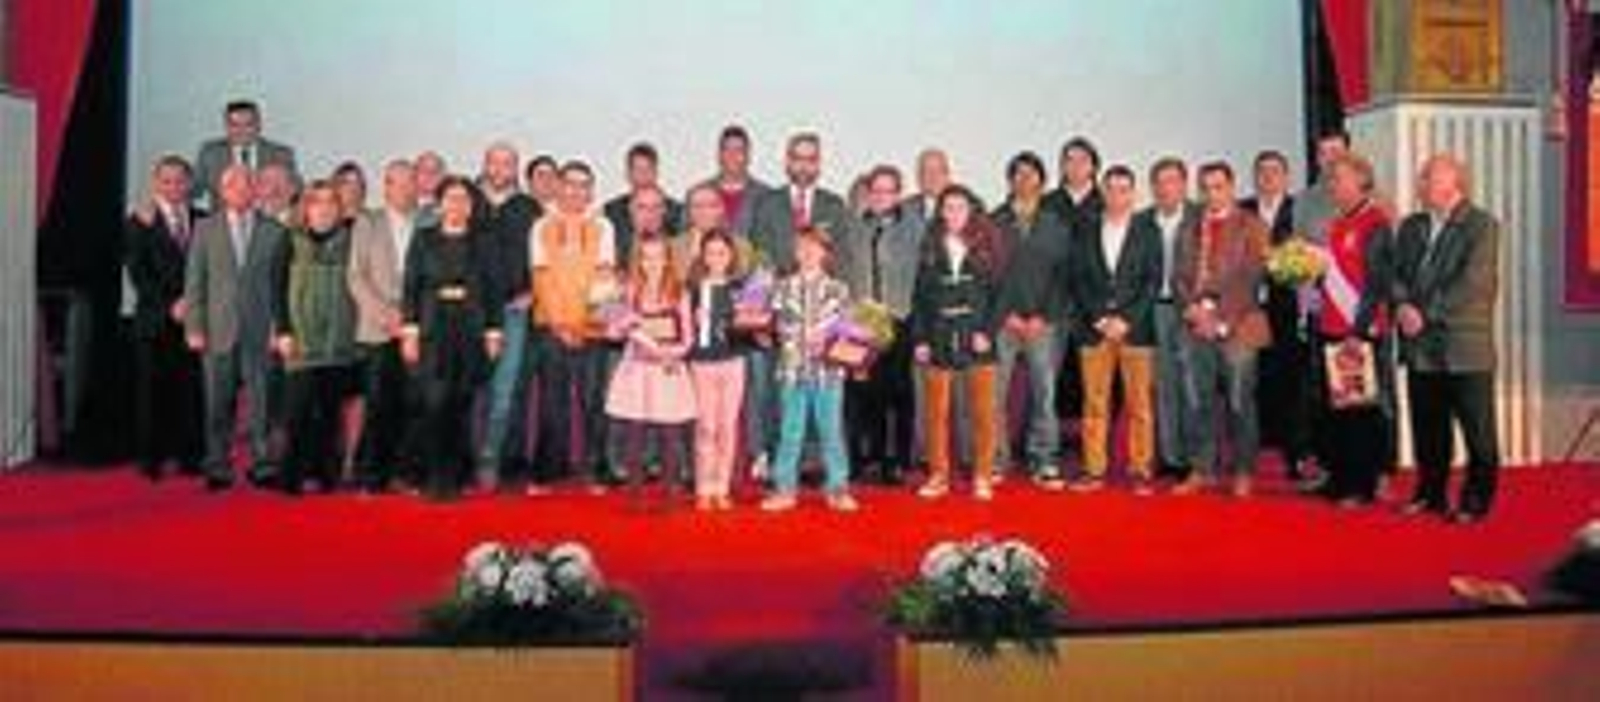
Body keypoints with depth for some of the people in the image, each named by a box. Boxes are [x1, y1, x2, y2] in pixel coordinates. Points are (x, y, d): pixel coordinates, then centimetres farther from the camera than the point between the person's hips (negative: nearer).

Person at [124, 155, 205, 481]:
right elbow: (138, 274, -4)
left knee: (192, 392, -1)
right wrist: (169, 306, -12)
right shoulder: (139, 222, 3)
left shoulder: (204, 221, 11)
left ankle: (190, 457, 6)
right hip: (156, 321, -2)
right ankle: (151, 458, 10)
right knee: (153, 391, 1)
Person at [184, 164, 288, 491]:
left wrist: (279, 327, -1)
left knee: (261, 401, -1)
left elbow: (279, 283, 6)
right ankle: (217, 467, 12)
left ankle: (262, 464, 7)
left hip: (259, 331, 0)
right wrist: (194, 328, 0)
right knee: (218, 403, 4)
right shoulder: (206, 229, 8)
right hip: (218, 329, 1)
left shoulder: (273, 232, 7)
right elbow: (194, 282, 6)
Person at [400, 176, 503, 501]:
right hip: (432, 329, -1)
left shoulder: (483, 241, 10)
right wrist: (409, 330, -4)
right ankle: (434, 477, -2)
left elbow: (492, 289, 8)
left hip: (471, 331, 1)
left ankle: (454, 477, 11)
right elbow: (411, 286, 5)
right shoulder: (423, 239, 9)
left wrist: (493, 332, 1)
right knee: (434, 403, -9)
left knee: (460, 406, 2)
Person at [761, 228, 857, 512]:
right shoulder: (784, 287, 7)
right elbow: (778, 322, 5)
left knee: (832, 432, 4)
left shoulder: (837, 289, 5)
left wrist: (825, 339, -12)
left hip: (828, 370, -1)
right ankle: (784, 489, 14)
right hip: (793, 369, 1)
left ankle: (838, 489, 13)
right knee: (790, 433, 6)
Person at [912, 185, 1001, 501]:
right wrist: (920, 339, 1)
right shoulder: (930, 248, 10)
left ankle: (983, 477, 10)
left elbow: (998, 294, 2)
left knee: (983, 412, 0)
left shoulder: (986, 247, 4)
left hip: (976, 339, -1)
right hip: (939, 339, 2)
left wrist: (987, 332, -10)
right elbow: (920, 297, 9)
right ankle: (938, 476, 11)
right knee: (936, 412, 2)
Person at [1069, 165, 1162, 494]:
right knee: (1095, 403, 2)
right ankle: (1094, 470, 8)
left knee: (1139, 404, 0)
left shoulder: (1148, 230, 6)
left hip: (1136, 329, -1)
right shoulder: (1086, 231, 10)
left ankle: (1141, 471, 6)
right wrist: (1100, 318, -5)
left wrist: (1126, 319, -10)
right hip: (1094, 328, 2)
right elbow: (1078, 280, 6)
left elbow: (1153, 280, 0)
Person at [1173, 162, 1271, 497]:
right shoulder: (1192, 228, 16)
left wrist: (1222, 317, -13)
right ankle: (1201, 471, 11)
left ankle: (1242, 473, 8)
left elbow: (1250, 277, -6)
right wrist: (1192, 306, -5)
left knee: (1239, 403, -1)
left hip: (1237, 327, -4)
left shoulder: (1250, 226, 2)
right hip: (1197, 326, 4)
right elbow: (1181, 275, 12)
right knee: (1199, 402, 4)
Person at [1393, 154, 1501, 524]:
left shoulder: (1481, 225, -5)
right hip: (1421, 346, 6)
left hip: (1464, 346, -5)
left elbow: (1472, 283, -15)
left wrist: (1427, 314, -16)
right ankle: (1430, 494, 24)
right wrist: (1403, 306, -10)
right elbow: (1396, 274, 9)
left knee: (1477, 430, 2)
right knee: (1427, 428, 12)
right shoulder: (1411, 226, 15)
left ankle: (1477, 500, 13)